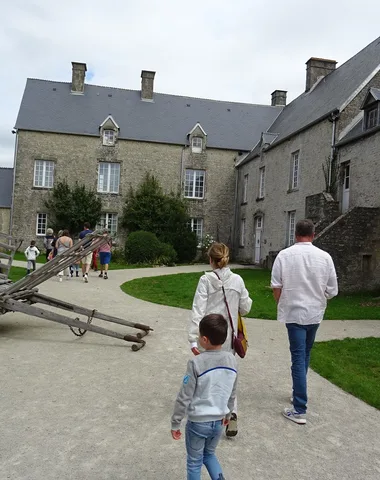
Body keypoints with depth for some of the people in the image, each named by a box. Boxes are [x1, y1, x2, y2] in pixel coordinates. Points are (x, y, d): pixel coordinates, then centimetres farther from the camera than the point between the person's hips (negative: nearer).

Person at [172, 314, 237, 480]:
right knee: (209, 455, 28)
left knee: (194, 462, 16)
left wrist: (175, 423, -5)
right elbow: (232, 394, 7)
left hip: (197, 422, -4)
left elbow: (184, 397, -17)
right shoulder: (232, 360, -7)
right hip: (218, 421, 5)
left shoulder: (196, 363, -23)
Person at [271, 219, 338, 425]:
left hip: (294, 313, -3)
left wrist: (281, 305, 11)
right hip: (315, 314, 3)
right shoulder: (324, 257, -4)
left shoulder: (284, 255, -9)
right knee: (305, 355, 20)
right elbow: (332, 290, 0)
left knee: (298, 358, 0)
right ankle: (299, 394, 35)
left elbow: (276, 286, -7)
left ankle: (299, 410, 1)